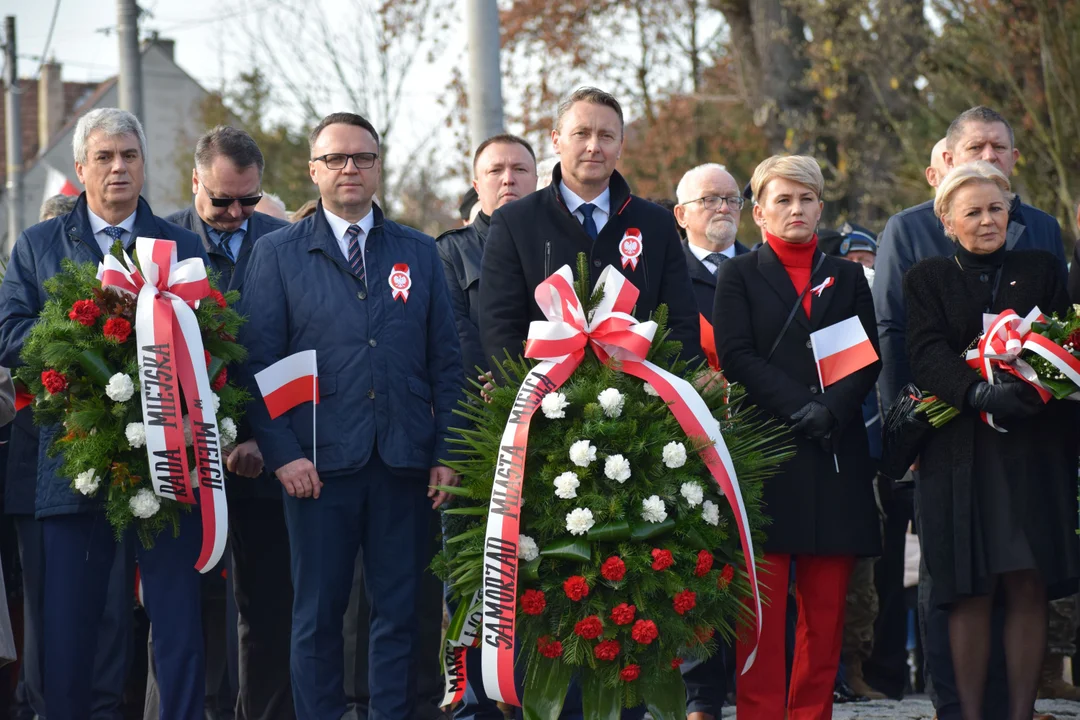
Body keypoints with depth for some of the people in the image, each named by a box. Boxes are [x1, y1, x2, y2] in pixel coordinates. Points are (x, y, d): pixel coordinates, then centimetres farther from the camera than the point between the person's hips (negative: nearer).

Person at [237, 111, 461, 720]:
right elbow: (259, 363, 1)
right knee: (318, 613, 2)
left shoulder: (420, 253, 13)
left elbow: (446, 362, 11)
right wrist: (283, 453, -10)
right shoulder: (278, 254, 6)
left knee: (401, 611, 4)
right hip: (318, 463, -2)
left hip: (404, 463, 2)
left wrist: (447, 454, 2)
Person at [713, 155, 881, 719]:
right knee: (763, 602, -8)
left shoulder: (847, 277, 17)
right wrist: (797, 408, -14)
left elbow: (870, 357, 8)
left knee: (826, 604, 1)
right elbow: (736, 355, -3)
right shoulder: (739, 276, 9)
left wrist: (831, 409, -10)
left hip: (837, 455, 3)